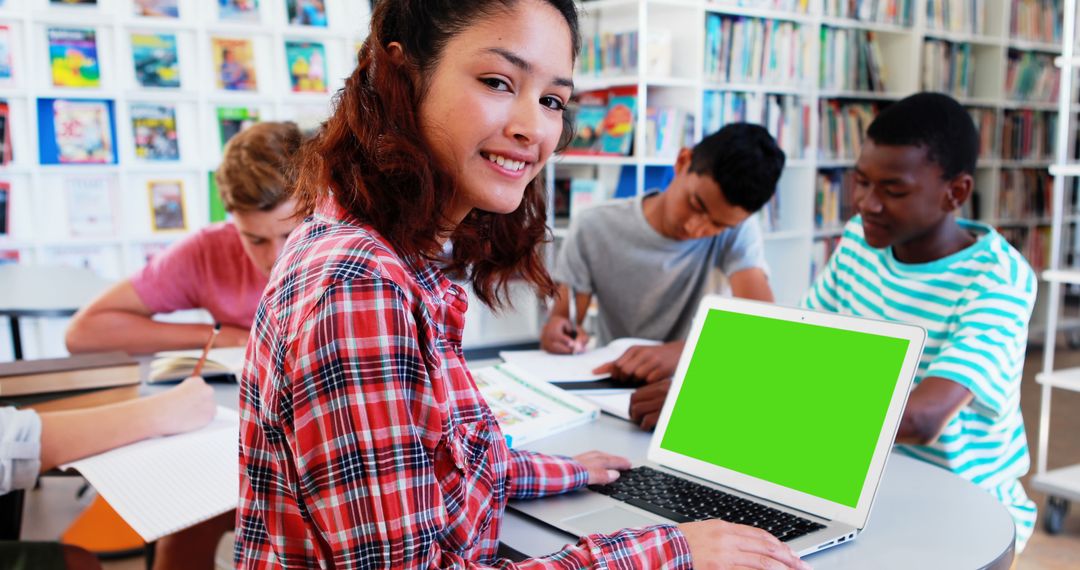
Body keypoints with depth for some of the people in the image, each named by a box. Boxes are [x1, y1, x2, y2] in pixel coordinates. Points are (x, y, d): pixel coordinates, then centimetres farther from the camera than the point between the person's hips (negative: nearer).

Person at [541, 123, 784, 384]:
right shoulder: (594, 228, -6)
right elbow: (560, 317, -2)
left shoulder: (738, 230, -10)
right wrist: (557, 330, -25)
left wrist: (683, 352, -38)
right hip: (612, 386, 1)